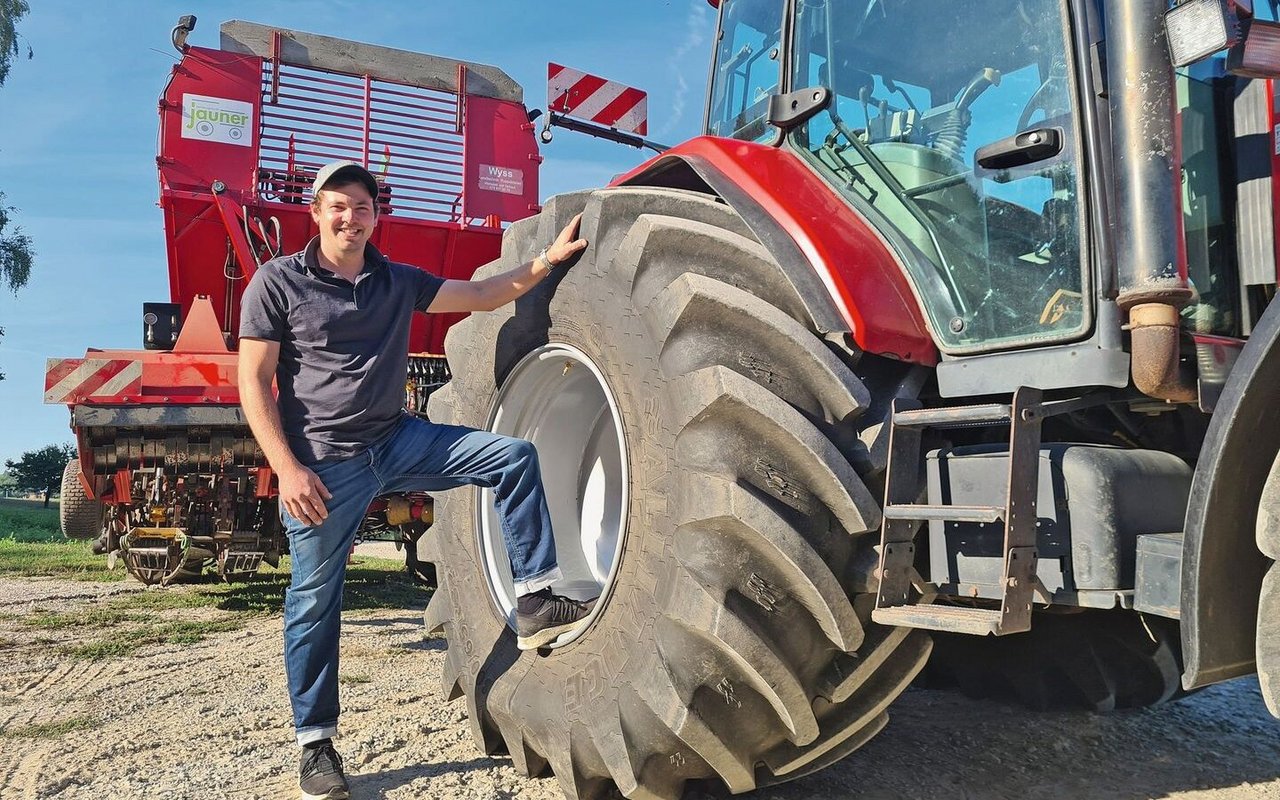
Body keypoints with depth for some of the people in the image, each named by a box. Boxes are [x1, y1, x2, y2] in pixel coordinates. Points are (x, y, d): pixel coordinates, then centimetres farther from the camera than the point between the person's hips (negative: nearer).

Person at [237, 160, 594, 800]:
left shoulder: (400, 282, 8)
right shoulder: (278, 281, -5)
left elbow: (480, 296, 12)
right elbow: (254, 382, -7)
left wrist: (550, 258, 2)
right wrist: (287, 469, -16)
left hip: (396, 441, 4)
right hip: (324, 464, -4)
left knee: (513, 456, -8)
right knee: (314, 603, 4)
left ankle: (535, 603, -2)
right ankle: (315, 745, 22)